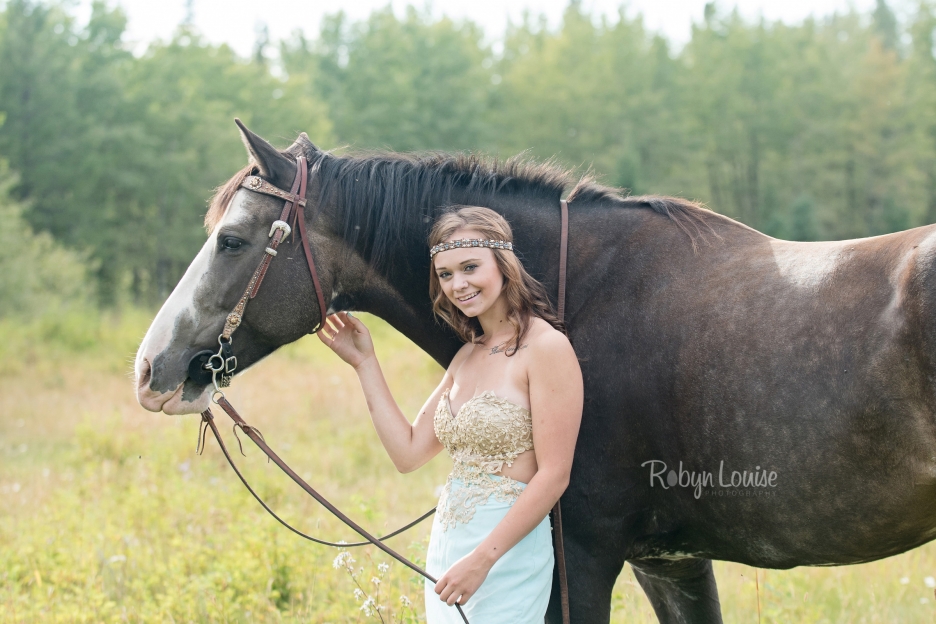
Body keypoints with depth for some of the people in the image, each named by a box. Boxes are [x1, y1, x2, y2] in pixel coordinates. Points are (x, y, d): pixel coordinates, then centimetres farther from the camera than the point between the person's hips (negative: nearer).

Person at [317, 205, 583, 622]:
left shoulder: (546, 347, -13)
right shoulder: (467, 357, 12)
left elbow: (554, 475, -16)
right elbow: (407, 453, 8)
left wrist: (482, 559, -19)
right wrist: (364, 363, 8)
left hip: (507, 552, -7)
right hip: (445, 545, 8)